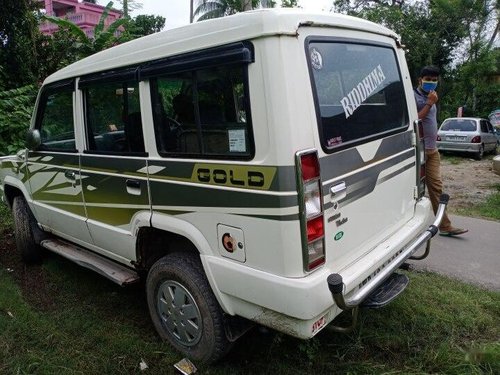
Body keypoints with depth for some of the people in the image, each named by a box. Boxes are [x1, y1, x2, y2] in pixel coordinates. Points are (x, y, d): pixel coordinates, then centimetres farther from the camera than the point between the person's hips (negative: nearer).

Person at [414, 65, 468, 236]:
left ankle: (445, 226, 10)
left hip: (432, 149, 8)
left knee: (436, 187, 7)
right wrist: (430, 103, -18)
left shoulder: (429, 97, 19)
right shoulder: (414, 96, -8)